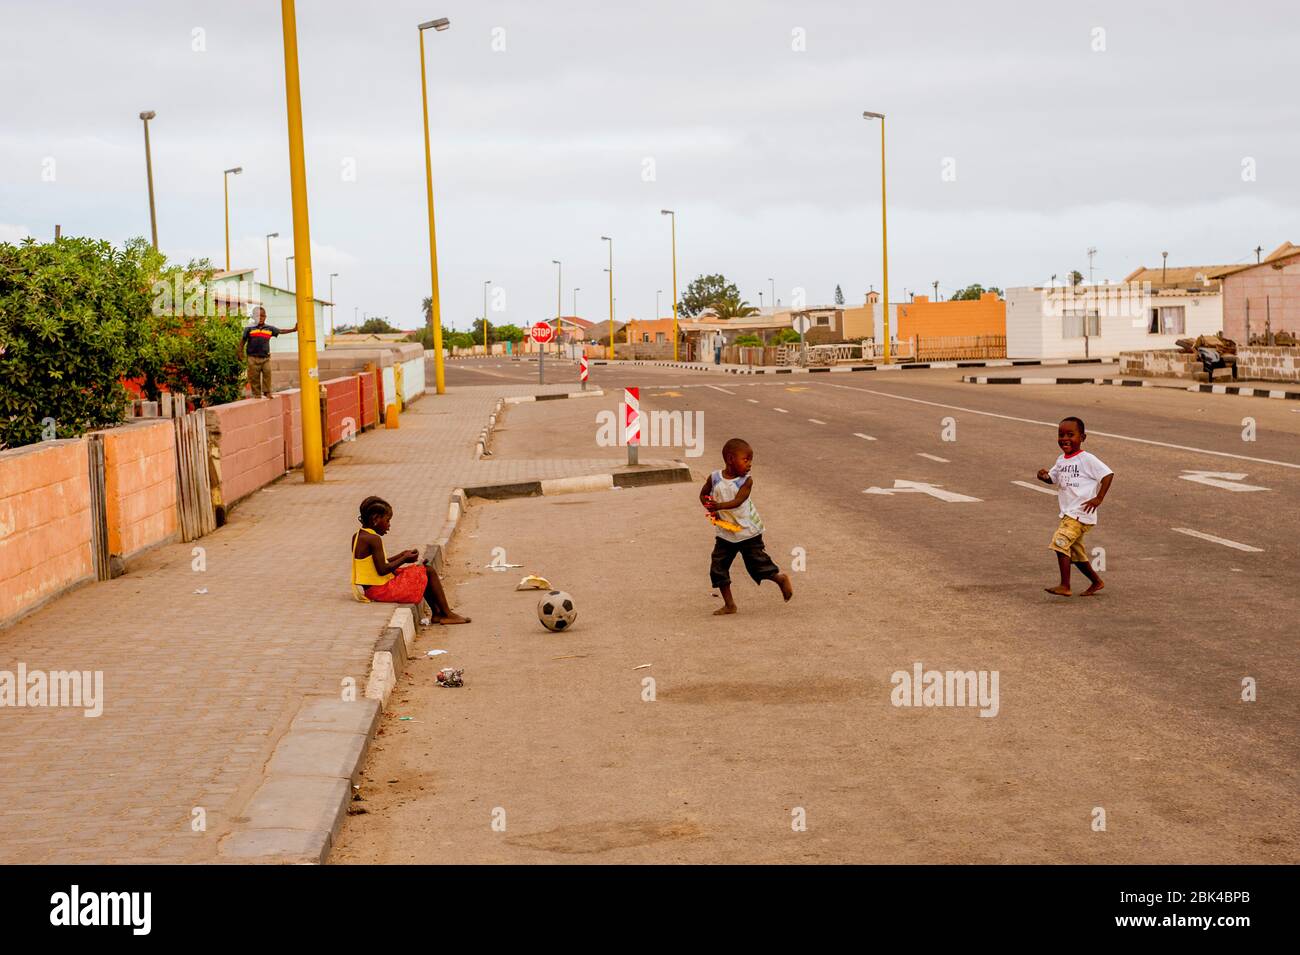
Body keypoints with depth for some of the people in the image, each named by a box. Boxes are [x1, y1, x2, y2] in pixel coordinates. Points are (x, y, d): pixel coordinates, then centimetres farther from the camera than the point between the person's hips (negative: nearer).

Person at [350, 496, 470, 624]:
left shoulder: (357, 537, 10)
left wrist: (400, 556, 11)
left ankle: (437, 613, 26)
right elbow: (382, 570, -23)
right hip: (382, 590, -10)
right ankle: (447, 614, 5)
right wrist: (404, 559, -10)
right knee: (429, 571, -2)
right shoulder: (374, 539, -20)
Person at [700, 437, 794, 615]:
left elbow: (737, 501, -29)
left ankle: (781, 579, 32)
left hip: (748, 531, -3)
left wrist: (719, 506, -46)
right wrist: (711, 509, -10)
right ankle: (729, 604, 15)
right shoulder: (714, 478, -8)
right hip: (725, 533, 3)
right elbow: (703, 495, 7)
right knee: (718, 568, 1)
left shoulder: (746, 481, -15)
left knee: (757, 564, 2)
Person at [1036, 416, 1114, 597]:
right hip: (1068, 513, 9)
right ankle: (1096, 582, 35)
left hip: (1081, 513, -9)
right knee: (1076, 552, 17)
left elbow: (1108, 474, -15)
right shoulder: (1061, 460, 12)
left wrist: (1099, 498, -19)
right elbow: (1052, 478, 23)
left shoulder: (1087, 459, -12)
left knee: (1060, 541, -21)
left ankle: (1064, 586, -19)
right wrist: (1043, 476, -1)